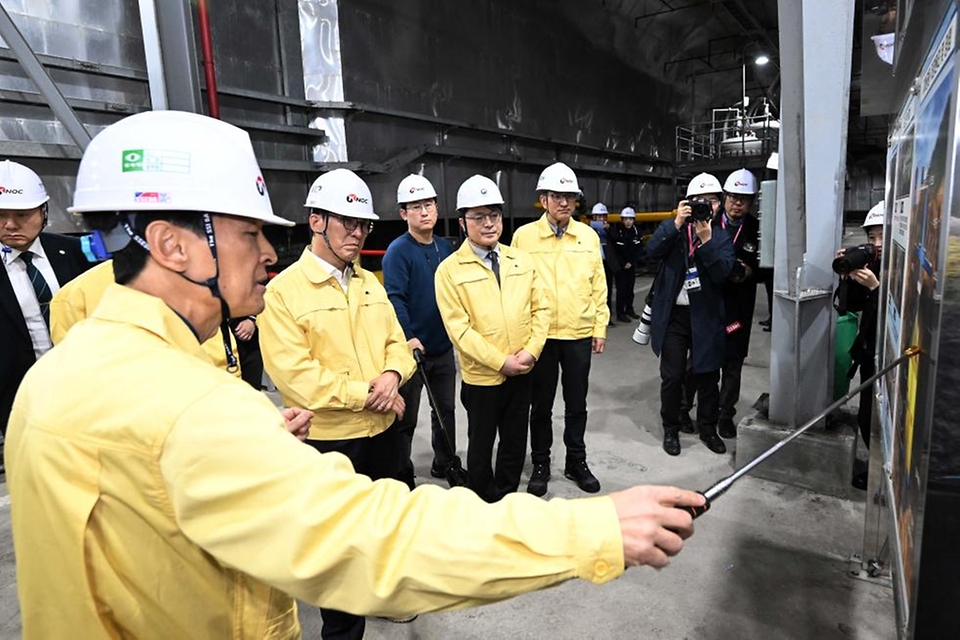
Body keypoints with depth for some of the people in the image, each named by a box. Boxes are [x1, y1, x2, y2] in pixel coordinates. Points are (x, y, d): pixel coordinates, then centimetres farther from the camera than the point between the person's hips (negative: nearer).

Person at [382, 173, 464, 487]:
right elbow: (394, 298, -21)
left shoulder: (445, 246, 6)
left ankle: (445, 462, 38)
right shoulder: (398, 251, -13)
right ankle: (402, 475, 22)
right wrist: (409, 337, -29)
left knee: (446, 409, 19)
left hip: (443, 346, 6)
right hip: (412, 347, -6)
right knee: (406, 417, 7)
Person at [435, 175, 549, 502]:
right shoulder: (450, 269, -10)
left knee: (516, 442, 18)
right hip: (481, 376, -4)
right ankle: (486, 503, 36)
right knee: (481, 444, 14)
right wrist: (501, 361, -18)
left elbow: (540, 308, 4)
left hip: (522, 372, 4)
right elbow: (459, 327, -15)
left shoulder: (522, 260, 3)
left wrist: (531, 351, -9)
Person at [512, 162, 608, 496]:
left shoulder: (589, 236, 4)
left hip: (580, 335, 2)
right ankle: (540, 463, 28)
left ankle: (576, 461, 31)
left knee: (577, 404, 14)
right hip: (540, 335, -2)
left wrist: (600, 327, 4)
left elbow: (598, 286, 7)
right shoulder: (524, 236, -4)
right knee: (541, 405, 11)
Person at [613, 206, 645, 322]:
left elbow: (639, 249, 3)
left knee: (630, 288, 11)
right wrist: (623, 264, -14)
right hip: (620, 266, -4)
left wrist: (631, 262, -7)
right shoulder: (617, 233, -12)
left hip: (632, 266, 4)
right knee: (621, 289, -4)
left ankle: (629, 309, 26)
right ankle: (620, 313, 1)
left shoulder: (636, 232, 1)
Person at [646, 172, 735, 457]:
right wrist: (677, 223, -23)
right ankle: (671, 430, 23)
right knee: (672, 376, 5)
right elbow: (652, 250, -15)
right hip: (673, 314, -1)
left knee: (707, 376, 12)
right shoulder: (672, 228, 3)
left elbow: (722, 273, -11)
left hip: (706, 317, 1)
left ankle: (708, 429, 31)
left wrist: (706, 239, -20)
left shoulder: (722, 236, 4)